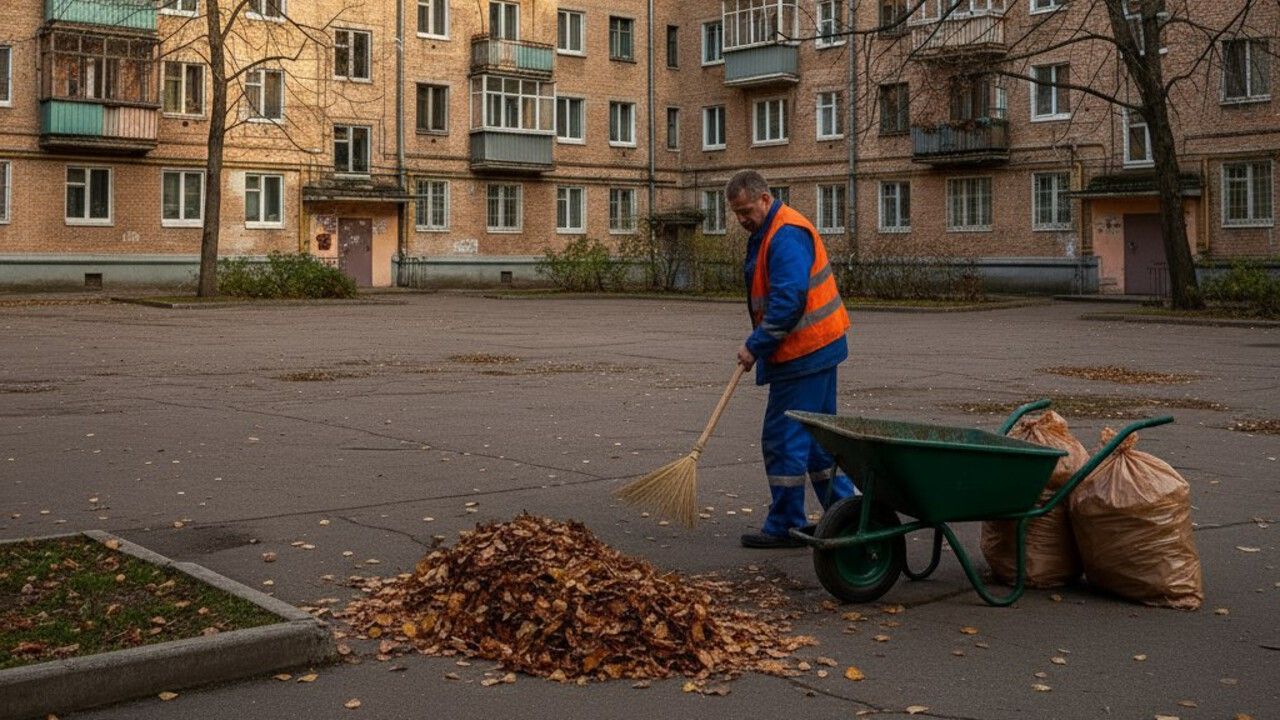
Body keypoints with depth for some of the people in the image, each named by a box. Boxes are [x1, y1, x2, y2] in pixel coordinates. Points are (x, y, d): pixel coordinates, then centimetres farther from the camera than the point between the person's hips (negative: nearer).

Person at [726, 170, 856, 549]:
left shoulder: (786, 235, -18)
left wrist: (755, 346, -20)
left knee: (784, 439, -4)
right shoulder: (769, 232, 16)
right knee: (817, 435, 16)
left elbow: (788, 301, -26)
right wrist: (757, 344, 14)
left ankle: (785, 526, 4)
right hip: (820, 347, 11)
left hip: (803, 353, -11)